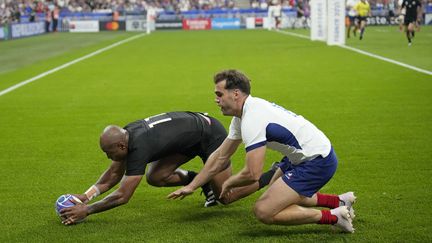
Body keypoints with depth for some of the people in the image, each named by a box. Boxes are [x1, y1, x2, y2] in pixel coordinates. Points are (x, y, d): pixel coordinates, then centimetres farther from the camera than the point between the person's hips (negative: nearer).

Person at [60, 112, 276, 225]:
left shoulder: (139, 147, -33)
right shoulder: (124, 135, -9)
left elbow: (122, 196, -29)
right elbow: (114, 174, 4)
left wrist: (86, 210, -25)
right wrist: (86, 195, -7)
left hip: (210, 135, -8)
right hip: (192, 128, 8)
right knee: (155, 177, -2)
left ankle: (276, 175, 13)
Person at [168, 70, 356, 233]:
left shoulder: (252, 120, -22)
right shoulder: (242, 116, 9)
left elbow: (252, 175, -25)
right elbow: (220, 156, 18)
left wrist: (228, 183, -3)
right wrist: (191, 186, 18)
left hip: (316, 162, -10)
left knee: (264, 211, -13)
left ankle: (333, 217, -7)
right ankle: (339, 201, 27)